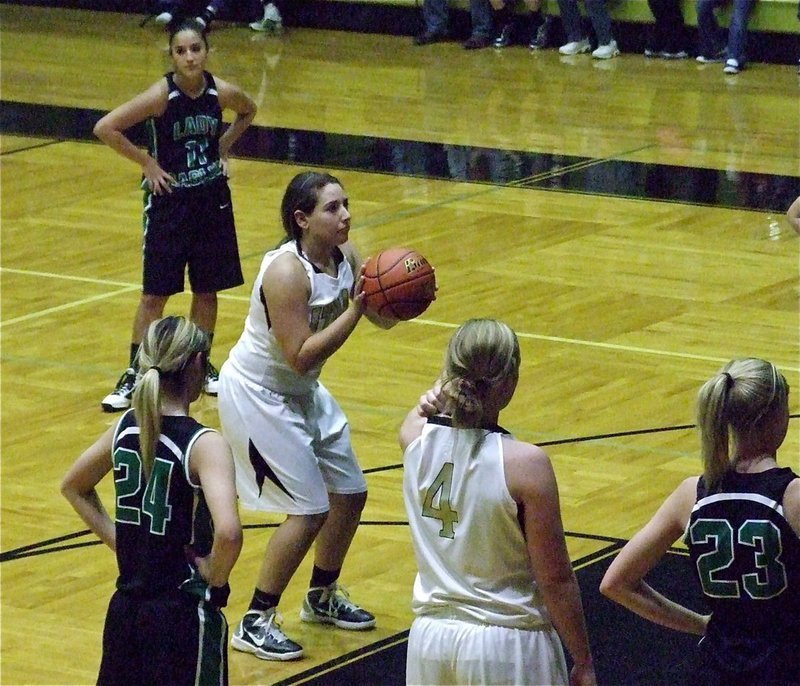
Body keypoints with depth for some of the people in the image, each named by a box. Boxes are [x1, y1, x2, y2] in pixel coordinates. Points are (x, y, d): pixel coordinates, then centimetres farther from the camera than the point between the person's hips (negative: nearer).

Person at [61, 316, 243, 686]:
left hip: (126, 609, 6)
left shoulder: (126, 427, 2)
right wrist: (215, 578, -13)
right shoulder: (204, 445, -17)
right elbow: (228, 532, -31)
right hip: (185, 615, -6)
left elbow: (73, 487, 19)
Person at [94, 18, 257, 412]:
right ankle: (133, 377, 8)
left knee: (207, 289, 12)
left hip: (212, 201, 4)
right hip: (169, 202, -4)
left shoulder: (222, 93, -8)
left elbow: (248, 112, 16)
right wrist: (146, 162, -15)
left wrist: (222, 149, 5)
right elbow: (105, 128, -21)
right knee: (155, 293, -1)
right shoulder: (162, 95, -19)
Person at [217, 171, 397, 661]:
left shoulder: (344, 254, -6)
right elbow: (301, 355, -32)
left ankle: (323, 597, 37)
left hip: (304, 393, 9)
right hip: (257, 394, -9)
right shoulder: (286, 271, -29)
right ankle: (255, 624, 2)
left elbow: (383, 318, 0)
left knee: (350, 494, 14)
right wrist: (355, 308, -34)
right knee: (309, 509, -10)